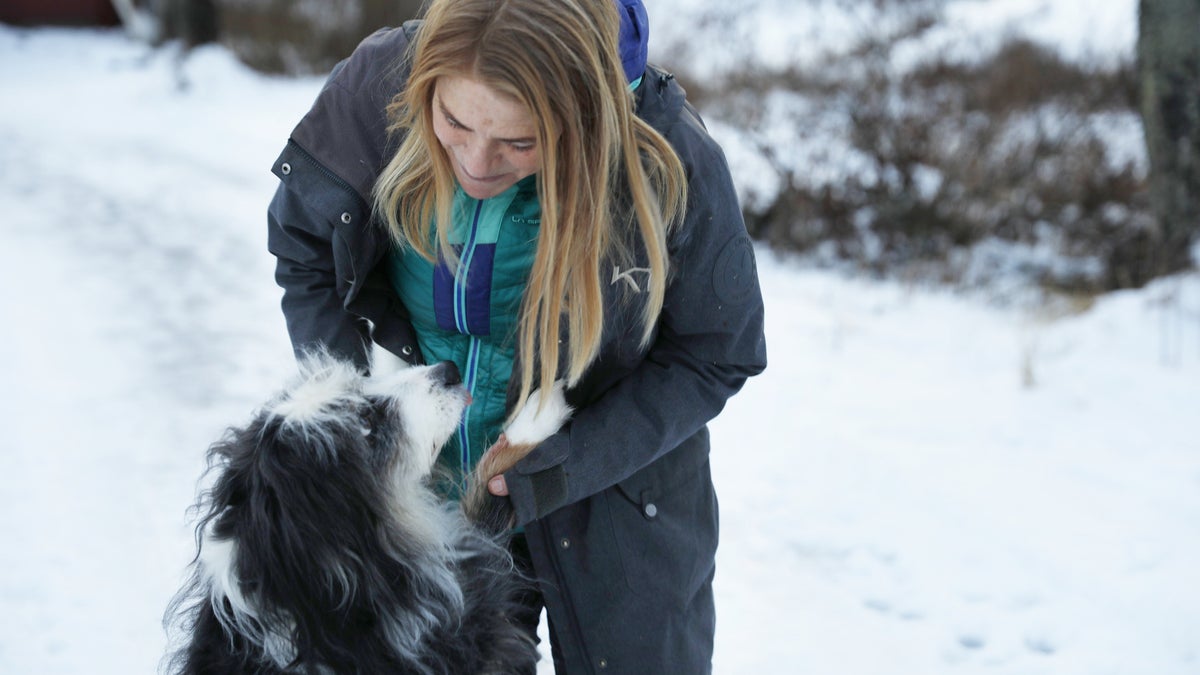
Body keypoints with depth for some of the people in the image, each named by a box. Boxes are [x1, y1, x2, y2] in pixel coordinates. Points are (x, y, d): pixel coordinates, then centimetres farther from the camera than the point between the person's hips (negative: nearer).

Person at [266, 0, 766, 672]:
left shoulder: (669, 164, -27)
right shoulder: (376, 88, -21)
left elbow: (714, 356, -13)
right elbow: (303, 251, -2)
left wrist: (562, 470, -21)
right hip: (422, 489, 2)